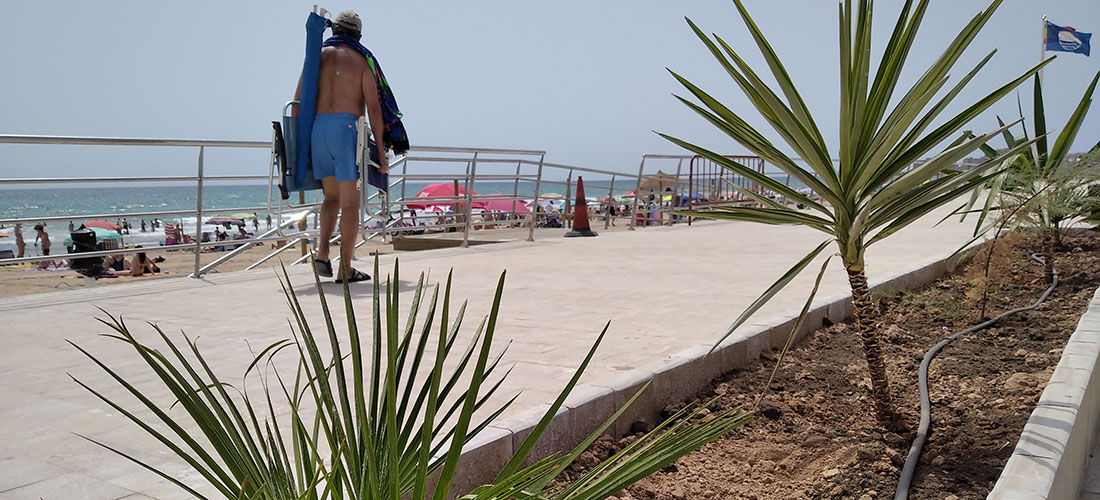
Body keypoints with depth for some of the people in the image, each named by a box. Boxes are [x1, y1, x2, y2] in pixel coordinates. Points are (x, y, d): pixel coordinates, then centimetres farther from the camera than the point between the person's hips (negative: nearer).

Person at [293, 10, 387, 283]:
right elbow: (374, 107, -4)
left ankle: (322, 253, 1)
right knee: (350, 204, 1)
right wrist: (381, 150, -1)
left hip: (317, 129, 4)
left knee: (332, 197, 19)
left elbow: (297, 102, 7)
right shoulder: (361, 61, 5)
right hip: (347, 128, -4)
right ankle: (346, 270, 1)